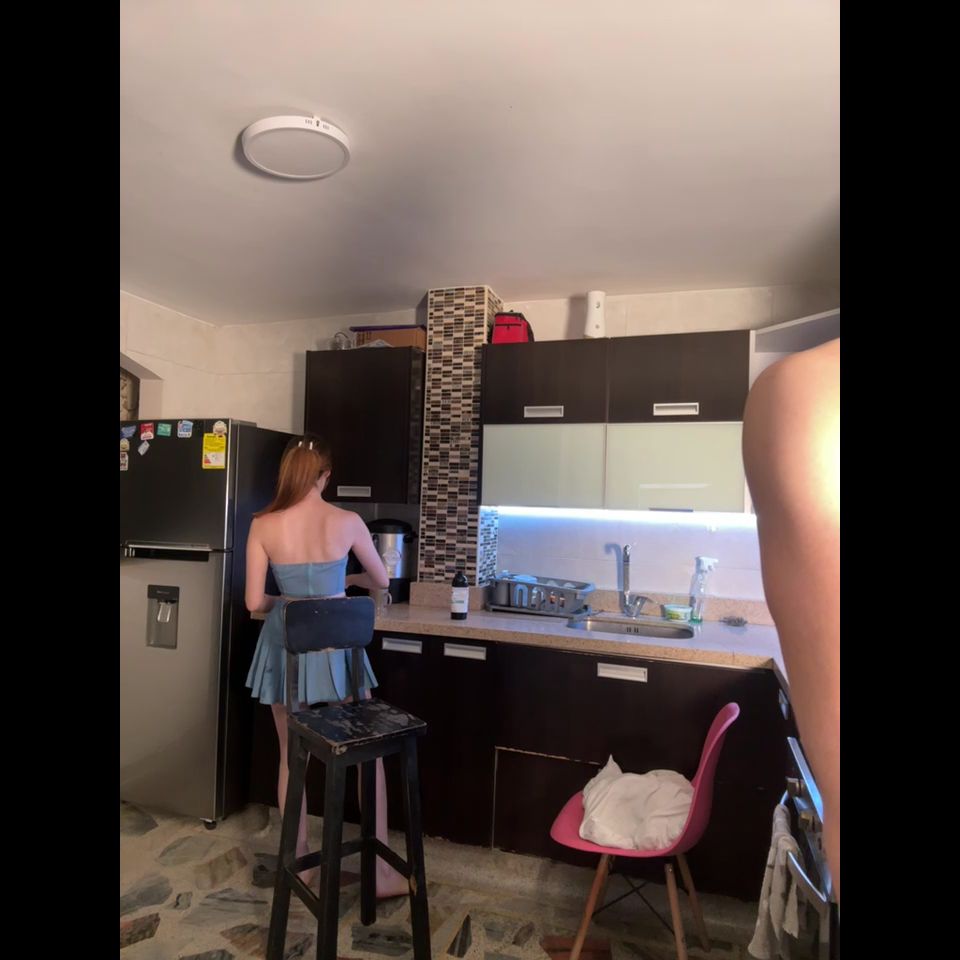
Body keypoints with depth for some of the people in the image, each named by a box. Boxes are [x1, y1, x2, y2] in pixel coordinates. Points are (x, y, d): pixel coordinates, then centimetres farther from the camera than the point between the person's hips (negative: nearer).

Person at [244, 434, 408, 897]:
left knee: (292, 755, 18)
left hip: (287, 647, 2)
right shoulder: (347, 522, -10)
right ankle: (382, 870, 21)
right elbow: (381, 581, 5)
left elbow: (255, 603, -6)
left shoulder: (263, 525, -8)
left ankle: (299, 863, 33)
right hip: (336, 647, -2)